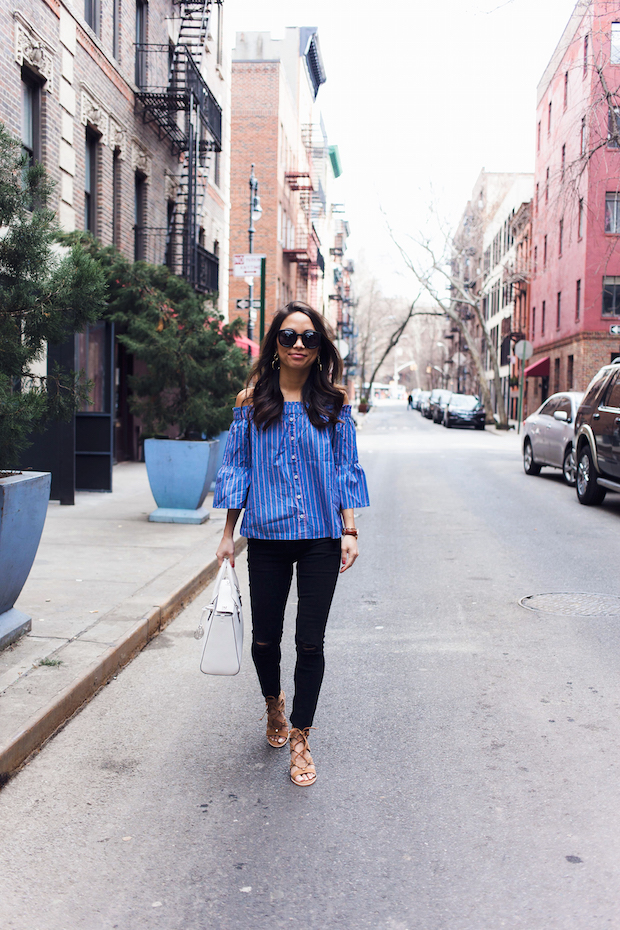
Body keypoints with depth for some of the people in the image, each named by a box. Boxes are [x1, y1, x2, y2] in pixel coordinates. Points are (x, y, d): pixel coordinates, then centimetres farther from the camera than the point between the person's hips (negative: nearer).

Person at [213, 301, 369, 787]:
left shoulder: (334, 403, 3)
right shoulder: (252, 401, 3)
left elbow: (346, 470, 5)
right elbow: (237, 469, 6)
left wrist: (349, 532, -2)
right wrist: (228, 535, 4)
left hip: (321, 537, 0)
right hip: (267, 535, 1)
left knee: (311, 641, 2)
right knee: (265, 637, 9)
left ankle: (299, 739, 18)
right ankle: (274, 703, 41)